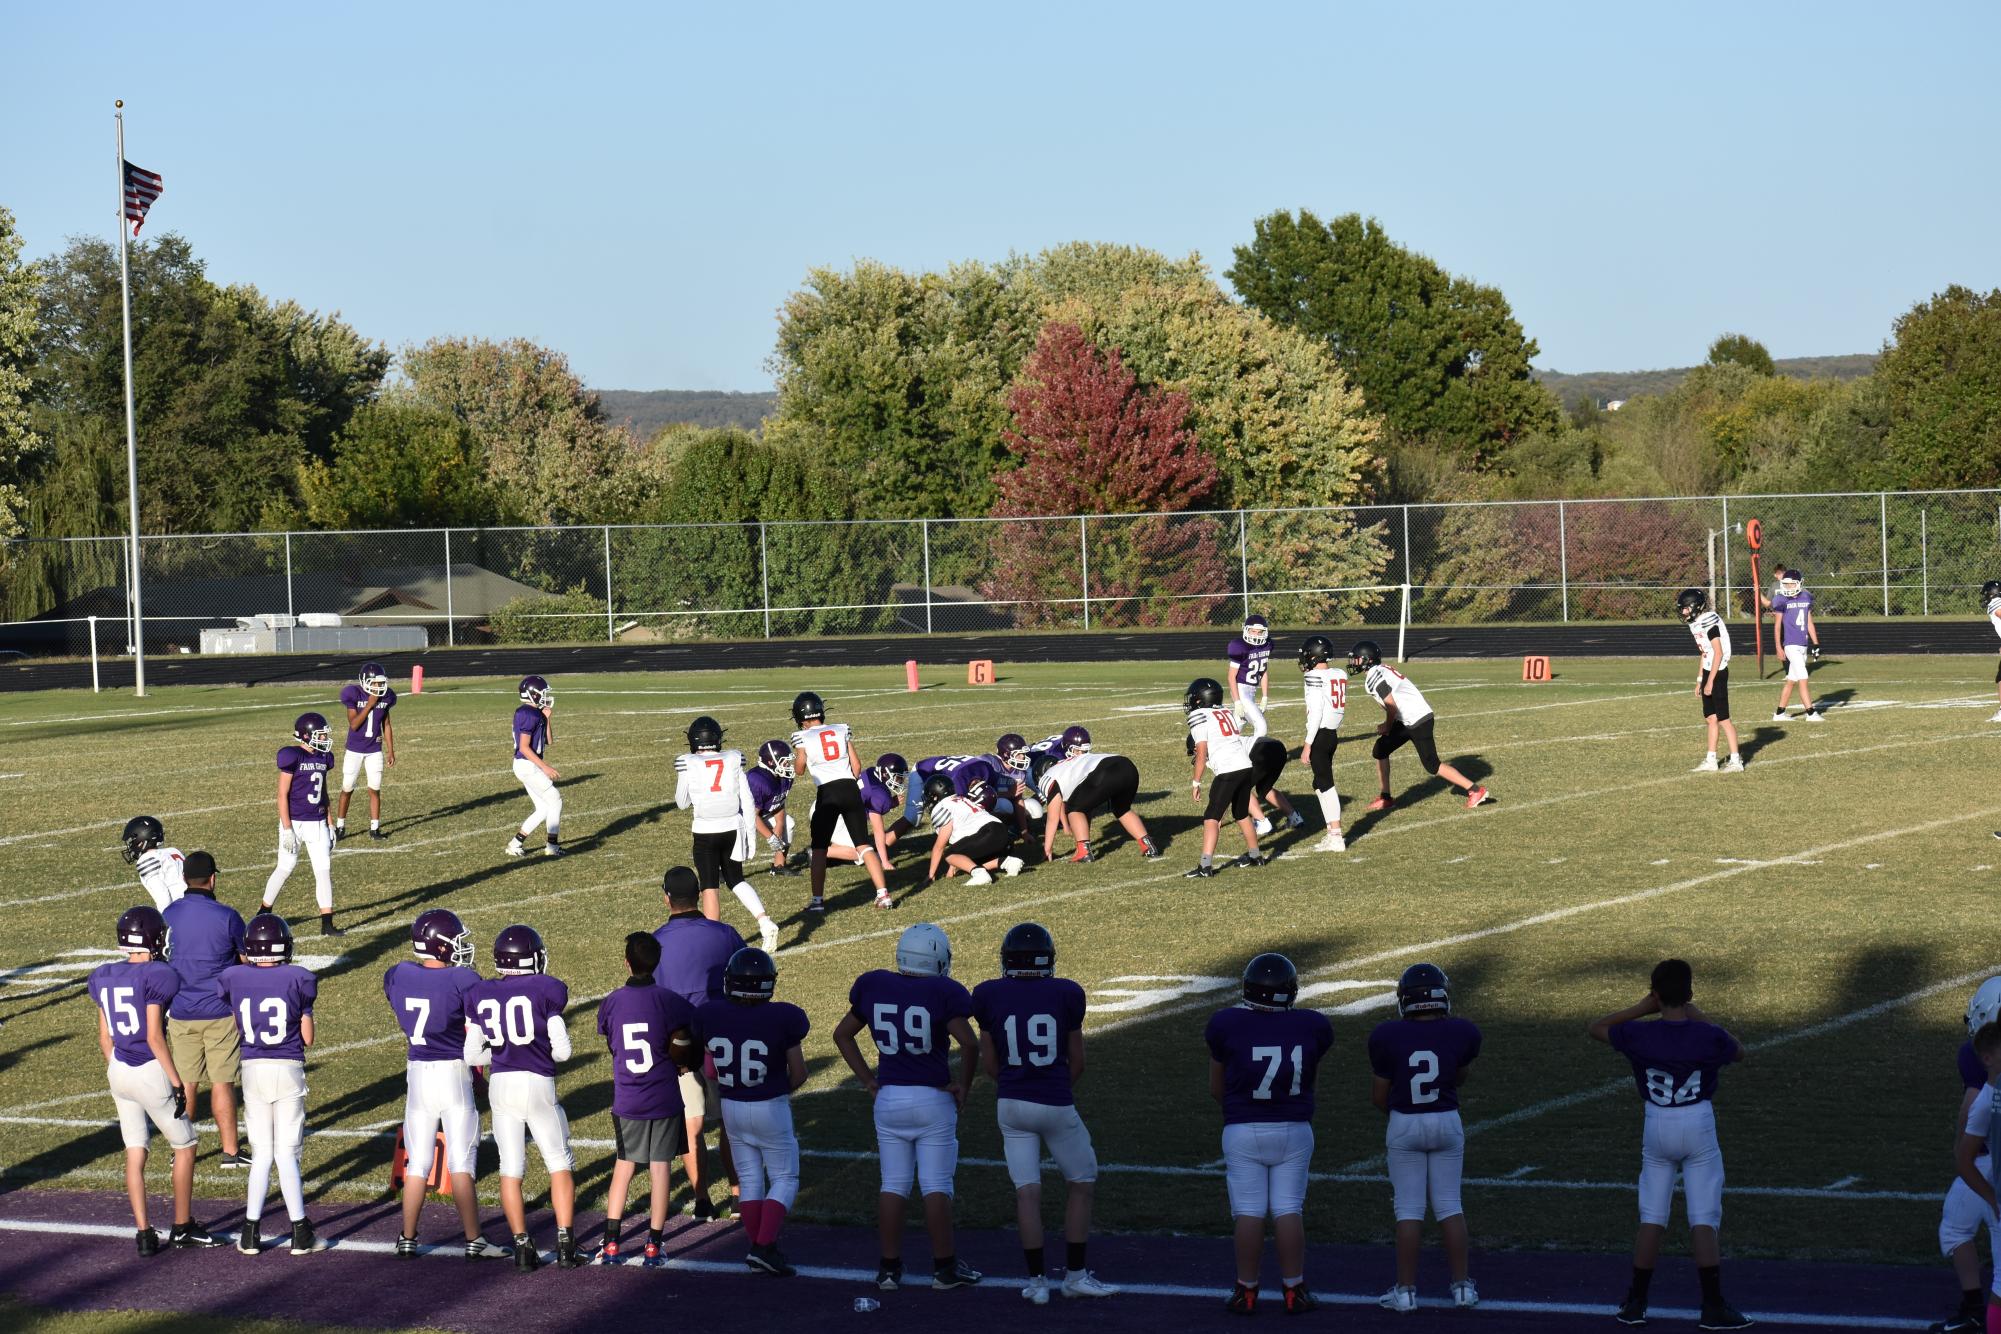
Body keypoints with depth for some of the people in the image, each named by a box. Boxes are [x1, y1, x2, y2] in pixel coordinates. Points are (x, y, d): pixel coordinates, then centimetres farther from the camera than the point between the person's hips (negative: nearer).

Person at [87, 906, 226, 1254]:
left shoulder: (104, 977, 6)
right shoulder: (156, 977, -15)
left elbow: (104, 1037, 10)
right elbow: (154, 1037, -17)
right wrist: (177, 1082, -12)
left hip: (118, 1070, 6)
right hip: (150, 1071, -6)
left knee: (134, 1153, 10)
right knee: (184, 1146, 11)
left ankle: (144, 1234, 8)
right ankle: (183, 1227, 17)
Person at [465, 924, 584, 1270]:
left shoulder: (481, 996, 5)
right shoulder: (546, 991, -5)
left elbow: (471, 1054, 5)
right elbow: (562, 1050, -5)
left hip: (501, 1085, 3)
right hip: (539, 1084, -3)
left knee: (511, 1168, 10)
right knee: (560, 1164, 9)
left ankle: (522, 1247, 9)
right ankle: (565, 1245, 4)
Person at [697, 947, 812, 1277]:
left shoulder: (710, 1016, -10)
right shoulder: (781, 1019, -19)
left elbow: (711, 1071, 1)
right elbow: (798, 1073, -9)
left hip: (731, 1107, 4)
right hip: (771, 1108, -4)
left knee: (750, 1179, 16)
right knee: (784, 1179, 8)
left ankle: (758, 1249, 17)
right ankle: (764, 1247, -5)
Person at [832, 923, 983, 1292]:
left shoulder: (874, 987, 2)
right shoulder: (943, 993, -13)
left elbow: (842, 1034, 11)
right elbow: (969, 1043, -20)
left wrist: (867, 1079, 12)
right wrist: (963, 1085, -6)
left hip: (888, 1098, 4)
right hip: (933, 1099, -4)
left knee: (893, 1186, 11)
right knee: (936, 1186, 4)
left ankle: (890, 1267, 14)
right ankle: (944, 1267, 9)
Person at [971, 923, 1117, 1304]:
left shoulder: (989, 995, -3)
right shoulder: (1066, 994, -6)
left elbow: (989, 1061, 6)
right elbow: (1077, 1061, 3)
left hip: (1011, 1104, 2)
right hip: (1056, 1106, -2)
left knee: (1027, 1191, 6)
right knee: (1082, 1185, 14)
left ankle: (1037, 1280, 7)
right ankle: (1075, 1274, 15)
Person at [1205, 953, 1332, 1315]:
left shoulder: (1227, 1025, -9)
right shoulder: (1311, 1026, -4)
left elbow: (1216, 1088, 3)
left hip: (1243, 1132, -1)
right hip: (1294, 1131, 1)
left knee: (1249, 1212, 3)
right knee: (1289, 1210, 6)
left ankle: (1246, 1291, 7)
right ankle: (1294, 1291, 8)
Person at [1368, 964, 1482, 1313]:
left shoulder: (1388, 1036, -12)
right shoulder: (1460, 1033, -8)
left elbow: (1378, 1095, -2)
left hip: (1404, 1125, -2)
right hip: (1447, 1124, 2)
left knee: (1409, 1208, 5)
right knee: (1449, 1205, 12)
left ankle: (1406, 1290, 7)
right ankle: (1462, 1286, 14)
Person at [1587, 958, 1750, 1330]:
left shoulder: (1638, 1034, -11)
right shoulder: (1708, 1037, -13)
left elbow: (1595, 1028, 9)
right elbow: (1739, 1051, 11)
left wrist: (1642, 1008, 5)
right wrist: (1698, 1017, 9)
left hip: (1657, 1129, 2)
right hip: (1699, 1127, -2)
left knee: (1652, 1218, 11)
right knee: (1703, 1222, 1)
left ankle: (1635, 1304, 16)